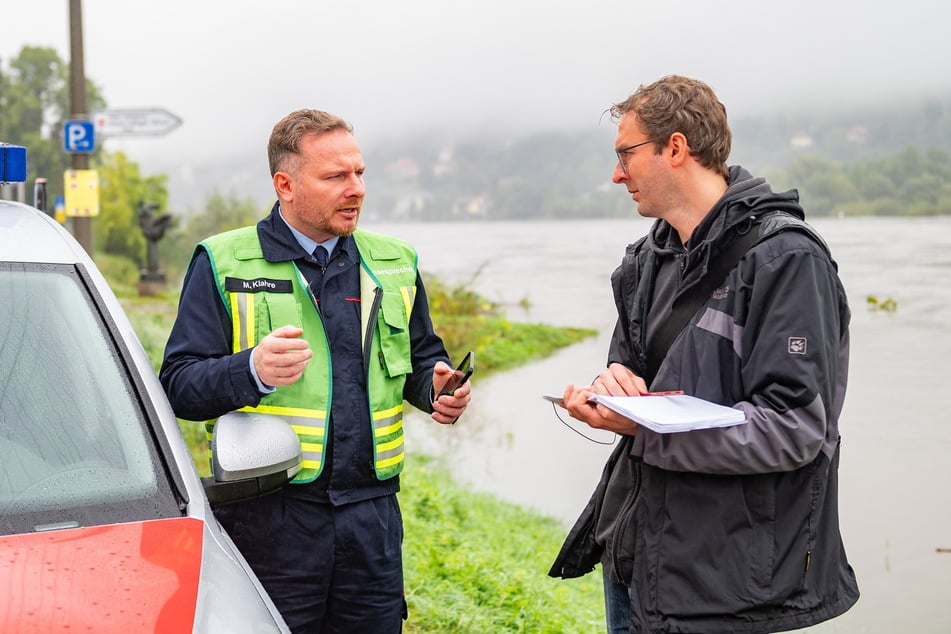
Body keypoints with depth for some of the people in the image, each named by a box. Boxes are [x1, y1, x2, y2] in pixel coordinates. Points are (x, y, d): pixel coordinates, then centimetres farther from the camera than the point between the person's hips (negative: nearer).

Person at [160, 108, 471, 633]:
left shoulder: (393, 263, 14)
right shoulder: (224, 264, 0)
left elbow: (423, 359, 26)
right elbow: (179, 384, -5)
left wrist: (437, 386, 2)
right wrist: (253, 371, -23)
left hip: (372, 516, 4)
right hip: (269, 520, -4)